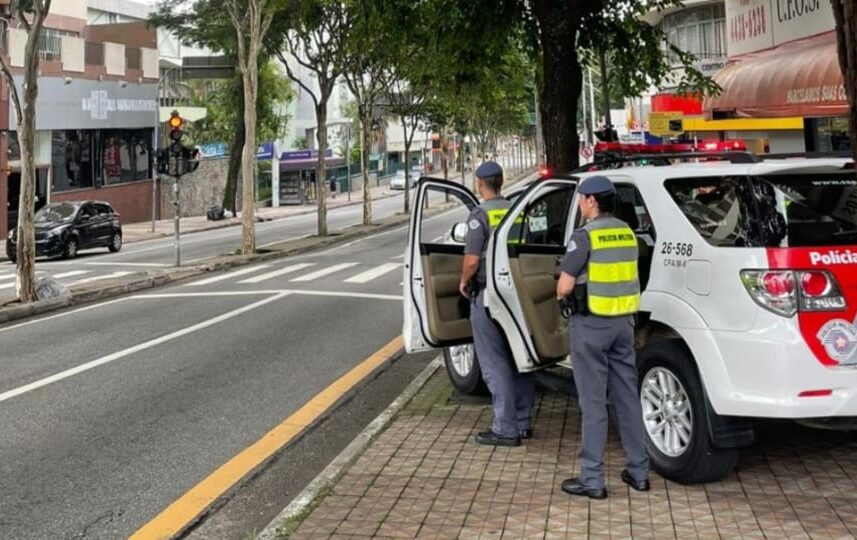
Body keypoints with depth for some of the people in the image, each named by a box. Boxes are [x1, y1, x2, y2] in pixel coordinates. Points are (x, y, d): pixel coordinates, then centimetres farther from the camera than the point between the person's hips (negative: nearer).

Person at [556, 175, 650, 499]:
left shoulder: (586, 236, -15)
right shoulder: (627, 233, 7)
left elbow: (564, 286, -16)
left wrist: (562, 295, 7)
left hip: (590, 325, -6)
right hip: (623, 321, 7)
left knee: (593, 402, -2)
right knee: (627, 397, 13)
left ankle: (592, 479, 3)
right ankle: (638, 471, 20)